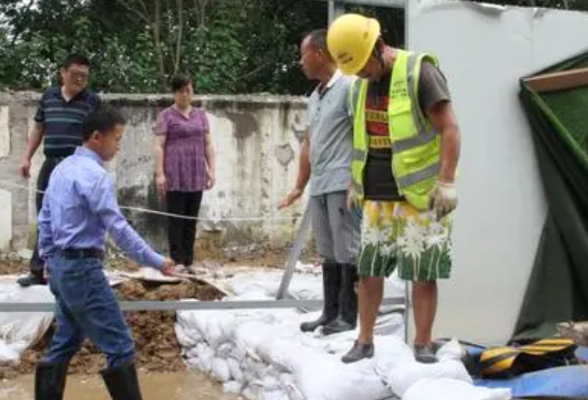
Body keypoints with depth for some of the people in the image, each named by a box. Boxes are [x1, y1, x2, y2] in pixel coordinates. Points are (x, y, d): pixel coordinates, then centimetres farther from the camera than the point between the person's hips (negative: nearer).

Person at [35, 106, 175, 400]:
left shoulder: (62, 168, 12)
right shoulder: (94, 175, -17)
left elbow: (45, 220, 17)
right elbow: (119, 229, -20)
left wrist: (48, 259, 24)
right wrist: (156, 261, -17)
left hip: (60, 266, 10)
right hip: (83, 268, -10)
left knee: (66, 342, 17)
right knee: (119, 346, -5)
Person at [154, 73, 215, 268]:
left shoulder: (201, 115, 14)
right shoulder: (166, 116, 1)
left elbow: (208, 144, 14)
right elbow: (159, 146, -4)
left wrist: (211, 169, 7)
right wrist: (160, 174, -11)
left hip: (196, 175, 4)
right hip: (175, 176, -4)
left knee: (191, 218, 7)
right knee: (176, 218, -1)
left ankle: (189, 260, 13)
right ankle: (177, 260, 3)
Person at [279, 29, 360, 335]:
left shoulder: (348, 86, -6)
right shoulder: (315, 96, 19)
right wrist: (299, 187, 24)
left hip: (343, 185, -8)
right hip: (319, 187, 8)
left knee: (347, 252, -3)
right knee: (328, 253, 11)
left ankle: (348, 316, 4)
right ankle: (330, 313, 18)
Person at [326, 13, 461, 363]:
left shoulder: (419, 72, -10)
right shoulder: (362, 84, 11)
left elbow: (449, 129, -14)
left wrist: (447, 182, -19)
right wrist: (355, 182, 22)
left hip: (419, 192, -6)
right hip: (377, 194, 6)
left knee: (423, 273, -1)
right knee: (368, 268, 7)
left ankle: (423, 345, 10)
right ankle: (365, 341, 19)